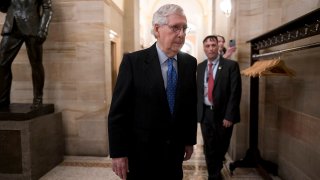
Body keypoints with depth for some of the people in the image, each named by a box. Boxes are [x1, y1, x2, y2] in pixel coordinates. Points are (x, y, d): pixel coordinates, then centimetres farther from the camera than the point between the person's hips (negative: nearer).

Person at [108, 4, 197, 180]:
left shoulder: (189, 62, 0)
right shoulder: (133, 61, -13)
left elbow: (191, 105, 6)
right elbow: (118, 111, -13)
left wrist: (190, 140, 9)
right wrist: (118, 153, -12)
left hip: (175, 151, 4)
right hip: (141, 152, -4)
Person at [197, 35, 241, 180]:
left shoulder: (231, 65, -7)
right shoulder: (200, 67, 7)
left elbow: (235, 92, -11)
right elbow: (198, 90, 11)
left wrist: (229, 116, -16)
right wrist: (197, 110, 3)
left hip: (223, 114, -2)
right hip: (205, 113, 3)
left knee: (221, 147, 15)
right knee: (209, 148, 8)